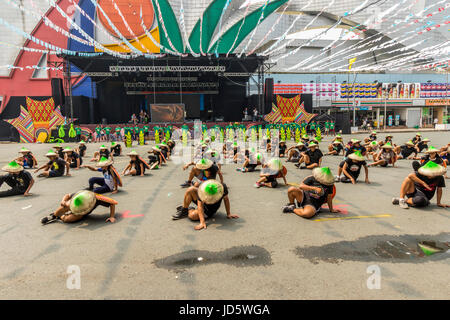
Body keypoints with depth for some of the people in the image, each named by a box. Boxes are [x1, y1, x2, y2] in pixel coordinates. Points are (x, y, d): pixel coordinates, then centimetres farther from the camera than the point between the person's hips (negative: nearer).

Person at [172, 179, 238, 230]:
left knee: (192, 216, -29)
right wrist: (202, 222, -39)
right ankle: (184, 210, -6)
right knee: (190, 190, -27)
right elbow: (200, 206, -31)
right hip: (202, 205, 1)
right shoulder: (201, 190, -32)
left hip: (209, 211, -1)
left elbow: (226, 199, -13)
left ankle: (189, 210, 7)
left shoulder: (223, 187, -32)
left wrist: (228, 214, -9)